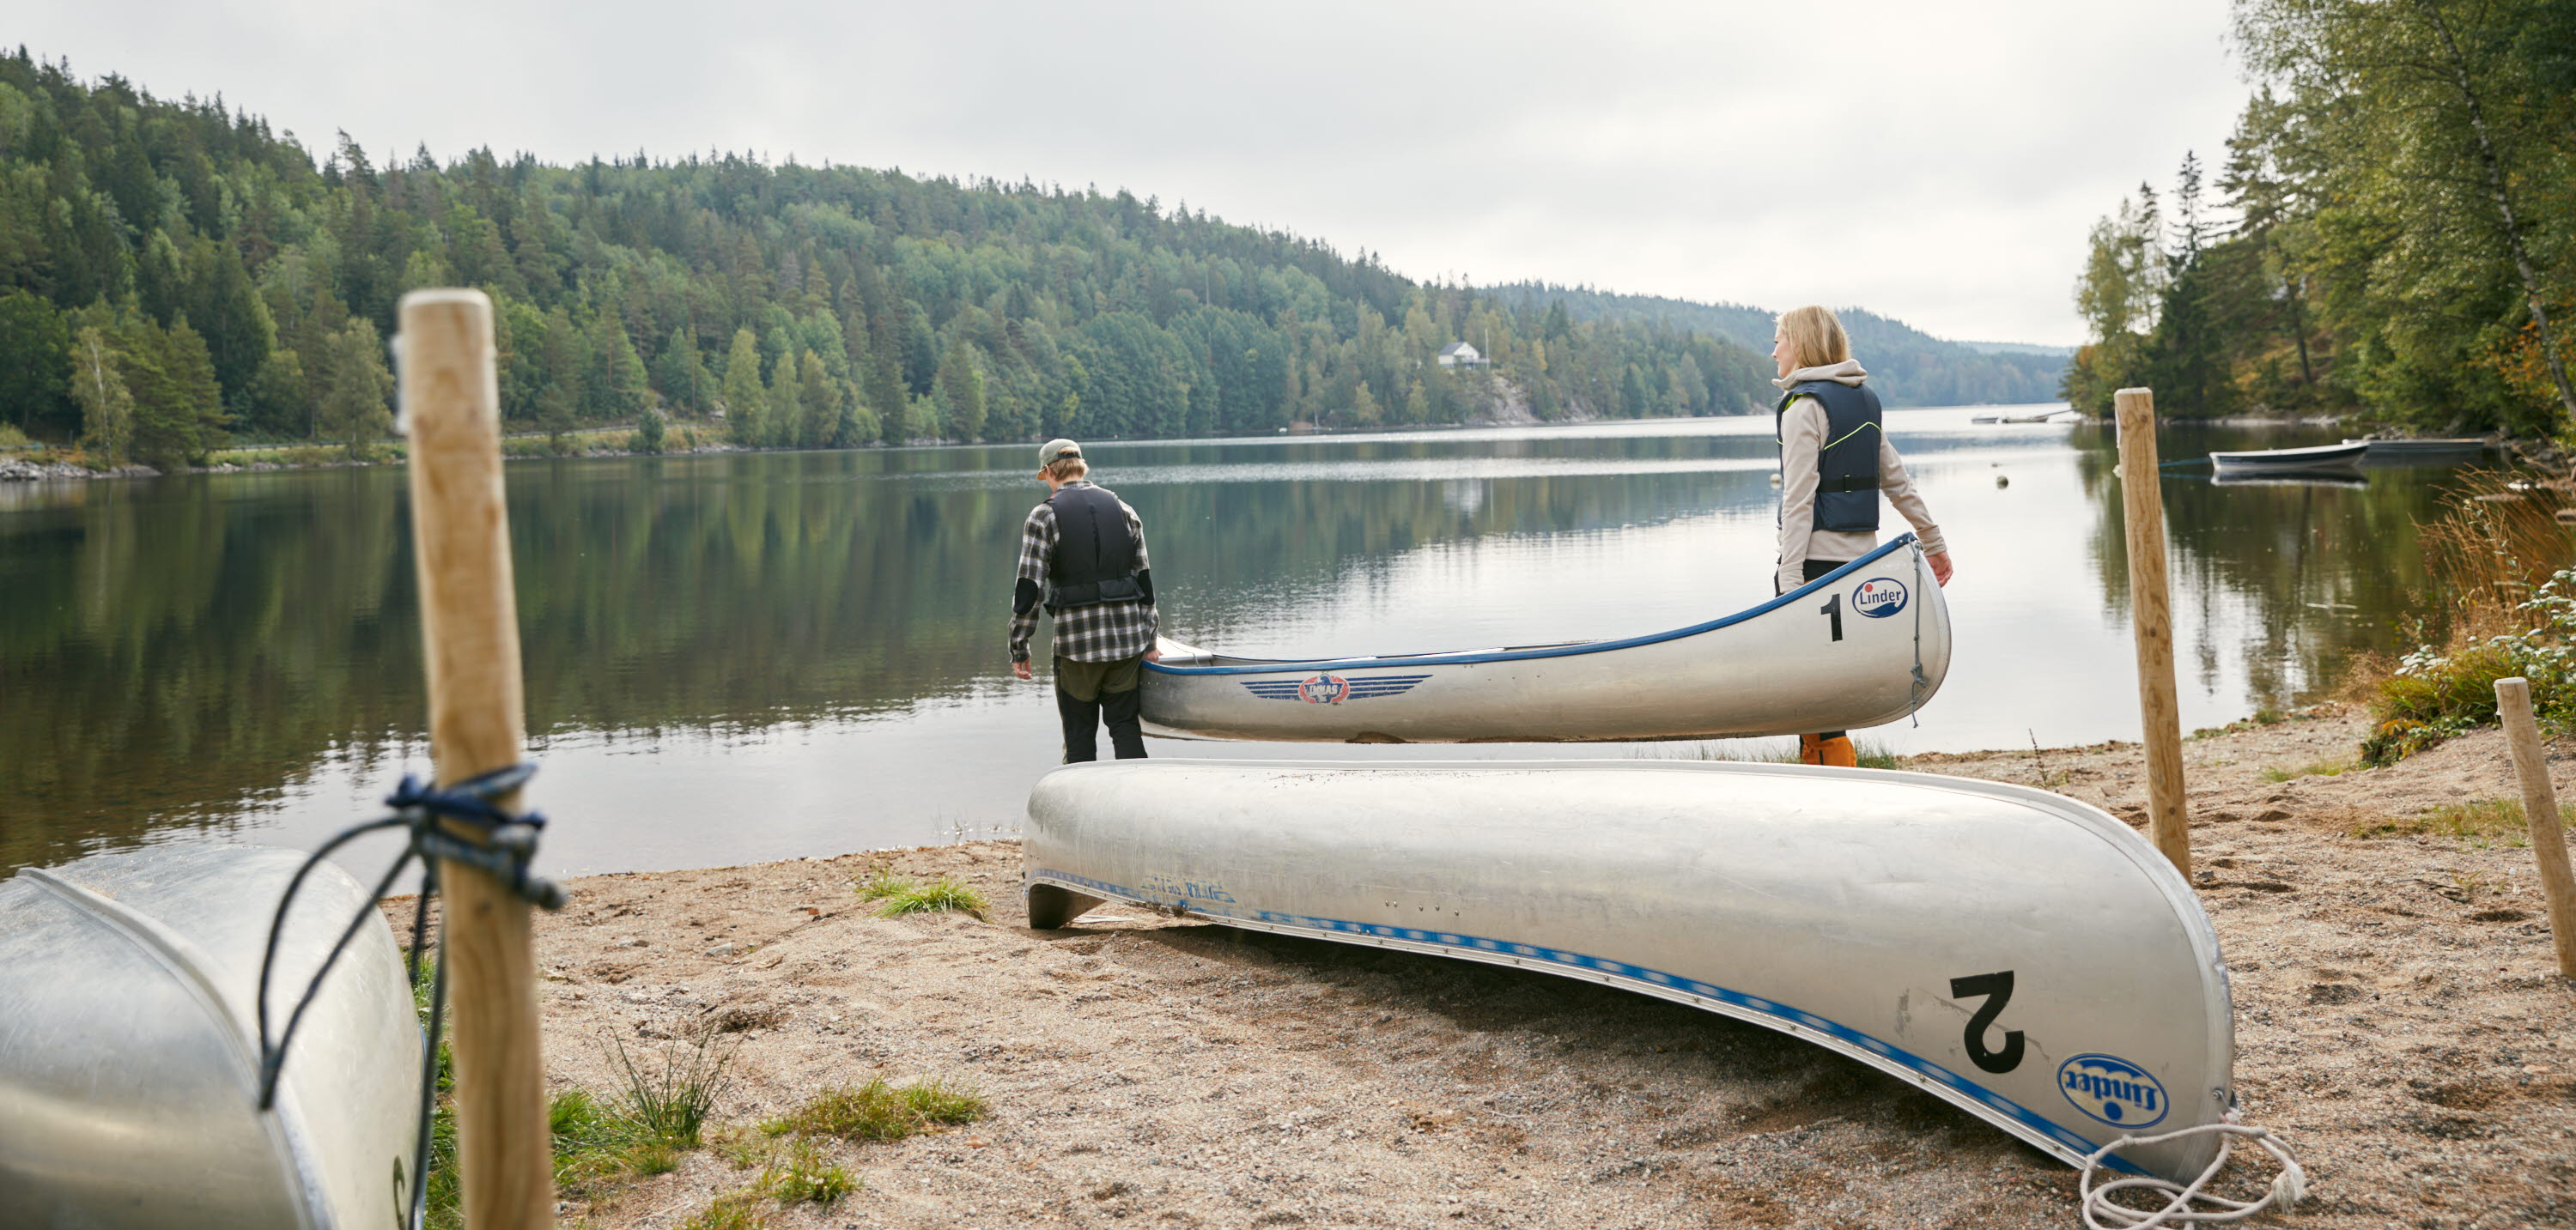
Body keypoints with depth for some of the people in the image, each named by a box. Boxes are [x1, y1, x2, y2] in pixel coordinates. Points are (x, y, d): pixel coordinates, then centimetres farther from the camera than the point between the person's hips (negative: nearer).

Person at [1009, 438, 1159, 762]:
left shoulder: (1043, 517, -4)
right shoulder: (1123, 510, 9)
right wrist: (1149, 641, 16)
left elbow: (1029, 589, -8)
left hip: (1077, 643, -3)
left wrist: (1018, 649, -2)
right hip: (1127, 638, 3)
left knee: (1079, 733, 8)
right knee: (1125, 726, 11)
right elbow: (1144, 581, 10)